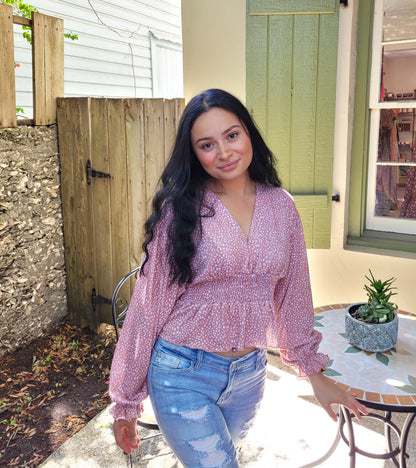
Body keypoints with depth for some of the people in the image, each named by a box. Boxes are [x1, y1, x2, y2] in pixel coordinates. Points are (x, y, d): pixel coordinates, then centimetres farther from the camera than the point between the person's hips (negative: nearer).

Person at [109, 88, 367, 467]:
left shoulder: (281, 206, -2)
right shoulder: (180, 209, -12)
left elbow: (293, 294, 8)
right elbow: (149, 305, -9)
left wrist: (314, 372, 13)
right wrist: (126, 402, -4)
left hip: (249, 373, 4)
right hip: (183, 375, -3)